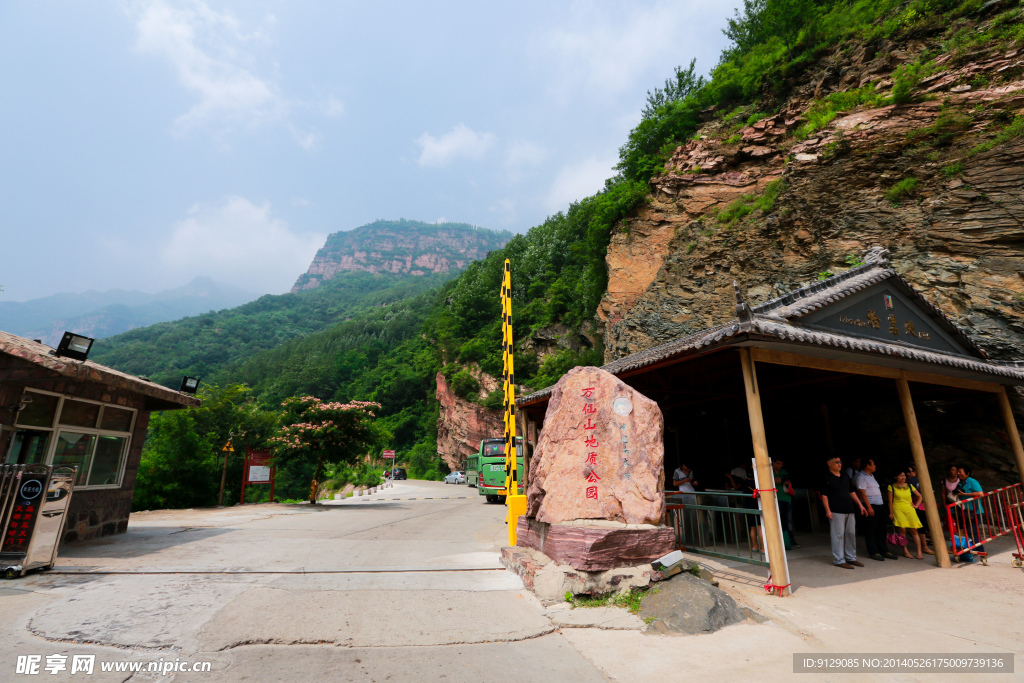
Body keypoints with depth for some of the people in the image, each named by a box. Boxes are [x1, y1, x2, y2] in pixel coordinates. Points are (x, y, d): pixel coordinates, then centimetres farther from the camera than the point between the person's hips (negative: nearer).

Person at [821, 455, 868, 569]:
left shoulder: (845, 476, 15)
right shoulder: (826, 478, -7)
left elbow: (852, 492, 21)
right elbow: (824, 495, -9)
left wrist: (860, 505, 15)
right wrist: (827, 510, -16)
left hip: (849, 510, 7)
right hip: (836, 512, -7)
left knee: (851, 534, 12)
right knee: (838, 535, -5)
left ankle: (851, 558, 25)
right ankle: (839, 560, 1)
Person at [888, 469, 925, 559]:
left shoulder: (910, 486, 12)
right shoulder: (892, 486, 3)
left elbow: (920, 496, 22)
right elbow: (890, 501, 3)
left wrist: (916, 505, 10)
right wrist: (891, 513, -1)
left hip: (909, 509, 3)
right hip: (898, 510, -3)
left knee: (914, 530, -3)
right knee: (902, 530, -6)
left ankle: (919, 552, 1)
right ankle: (905, 551, 1)